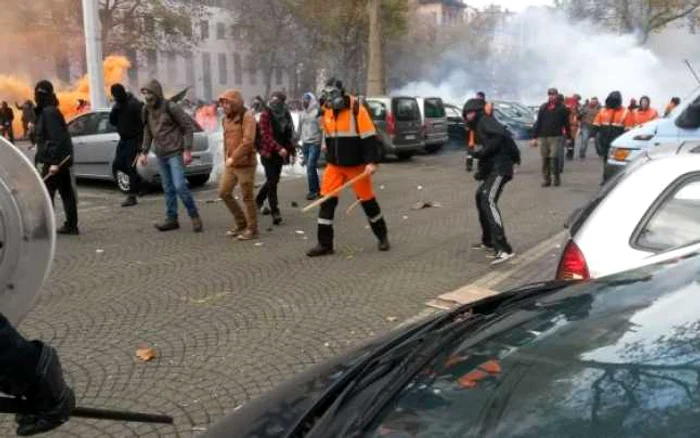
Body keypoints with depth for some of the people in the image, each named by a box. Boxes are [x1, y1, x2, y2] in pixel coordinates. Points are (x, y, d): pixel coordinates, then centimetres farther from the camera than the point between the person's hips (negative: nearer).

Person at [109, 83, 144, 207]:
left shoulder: (134, 104, -17)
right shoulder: (118, 105, 8)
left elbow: (142, 123, -20)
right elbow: (112, 122, 9)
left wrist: (140, 142, -23)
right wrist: (114, 111, -11)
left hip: (134, 140, -8)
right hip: (124, 139, 8)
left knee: (130, 167, -8)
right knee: (117, 164, 6)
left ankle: (132, 197, -3)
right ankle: (137, 181, 24)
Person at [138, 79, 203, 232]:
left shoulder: (171, 107, -12)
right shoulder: (147, 110, 8)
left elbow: (188, 127, -11)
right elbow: (147, 132, 16)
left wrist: (187, 150, -15)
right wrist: (144, 152, 9)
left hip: (175, 153, -6)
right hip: (161, 155, 7)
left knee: (179, 186, -13)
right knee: (168, 188, 10)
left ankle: (194, 215, 3)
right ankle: (171, 219, 17)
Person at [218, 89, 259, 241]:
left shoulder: (247, 117, -13)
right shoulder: (226, 119, 12)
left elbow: (248, 141, -22)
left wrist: (233, 158, -23)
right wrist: (227, 158, 11)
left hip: (245, 164, -8)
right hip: (230, 164, 8)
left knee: (248, 197, 0)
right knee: (224, 193, 10)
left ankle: (252, 230, 13)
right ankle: (241, 223, 25)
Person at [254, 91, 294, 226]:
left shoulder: (285, 114, 9)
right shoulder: (265, 114, -10)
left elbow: (288, 134, 18)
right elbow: (266, 136, -19)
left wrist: (291, 149, 12)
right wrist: (279, 149, -29)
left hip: (280, 153, 7)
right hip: (268, 153, -7)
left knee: (273, 180, 16)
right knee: (272, 181, -8)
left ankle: (259, 200, 39)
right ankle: (275, 212, -5)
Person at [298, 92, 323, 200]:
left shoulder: (317, 112, -10)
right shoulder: (302, 113, 11)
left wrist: (322, 143, -18)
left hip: (315, 143, -7)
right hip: (305, 143, 7)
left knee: (310, 167, -11)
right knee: (311, 167, 11)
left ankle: (313, 190, -2)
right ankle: (317, 189, 21)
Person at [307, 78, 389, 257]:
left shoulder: (357, 110, -15)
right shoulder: (327, 111, 4)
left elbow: (370, 138, -17)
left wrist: (372, 162, -23)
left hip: (357, 165, -5)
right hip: (334, 166, 5)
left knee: (367, 200, 6)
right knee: (327, 201, -2)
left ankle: (382, 236, 26)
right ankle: (324, 244, 6)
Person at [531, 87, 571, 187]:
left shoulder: (561, 108, 4)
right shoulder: (543, 107, 11)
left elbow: (566, 123, 6)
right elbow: (538, 123, 10)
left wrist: (569, 137, 5)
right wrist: (535, 137, 6)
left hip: (556, 137, -3)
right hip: (543, 137, 3)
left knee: (554, 157, -11)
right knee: (545, 159, 4)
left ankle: (556, 178, 5)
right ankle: (546, 179, 12)